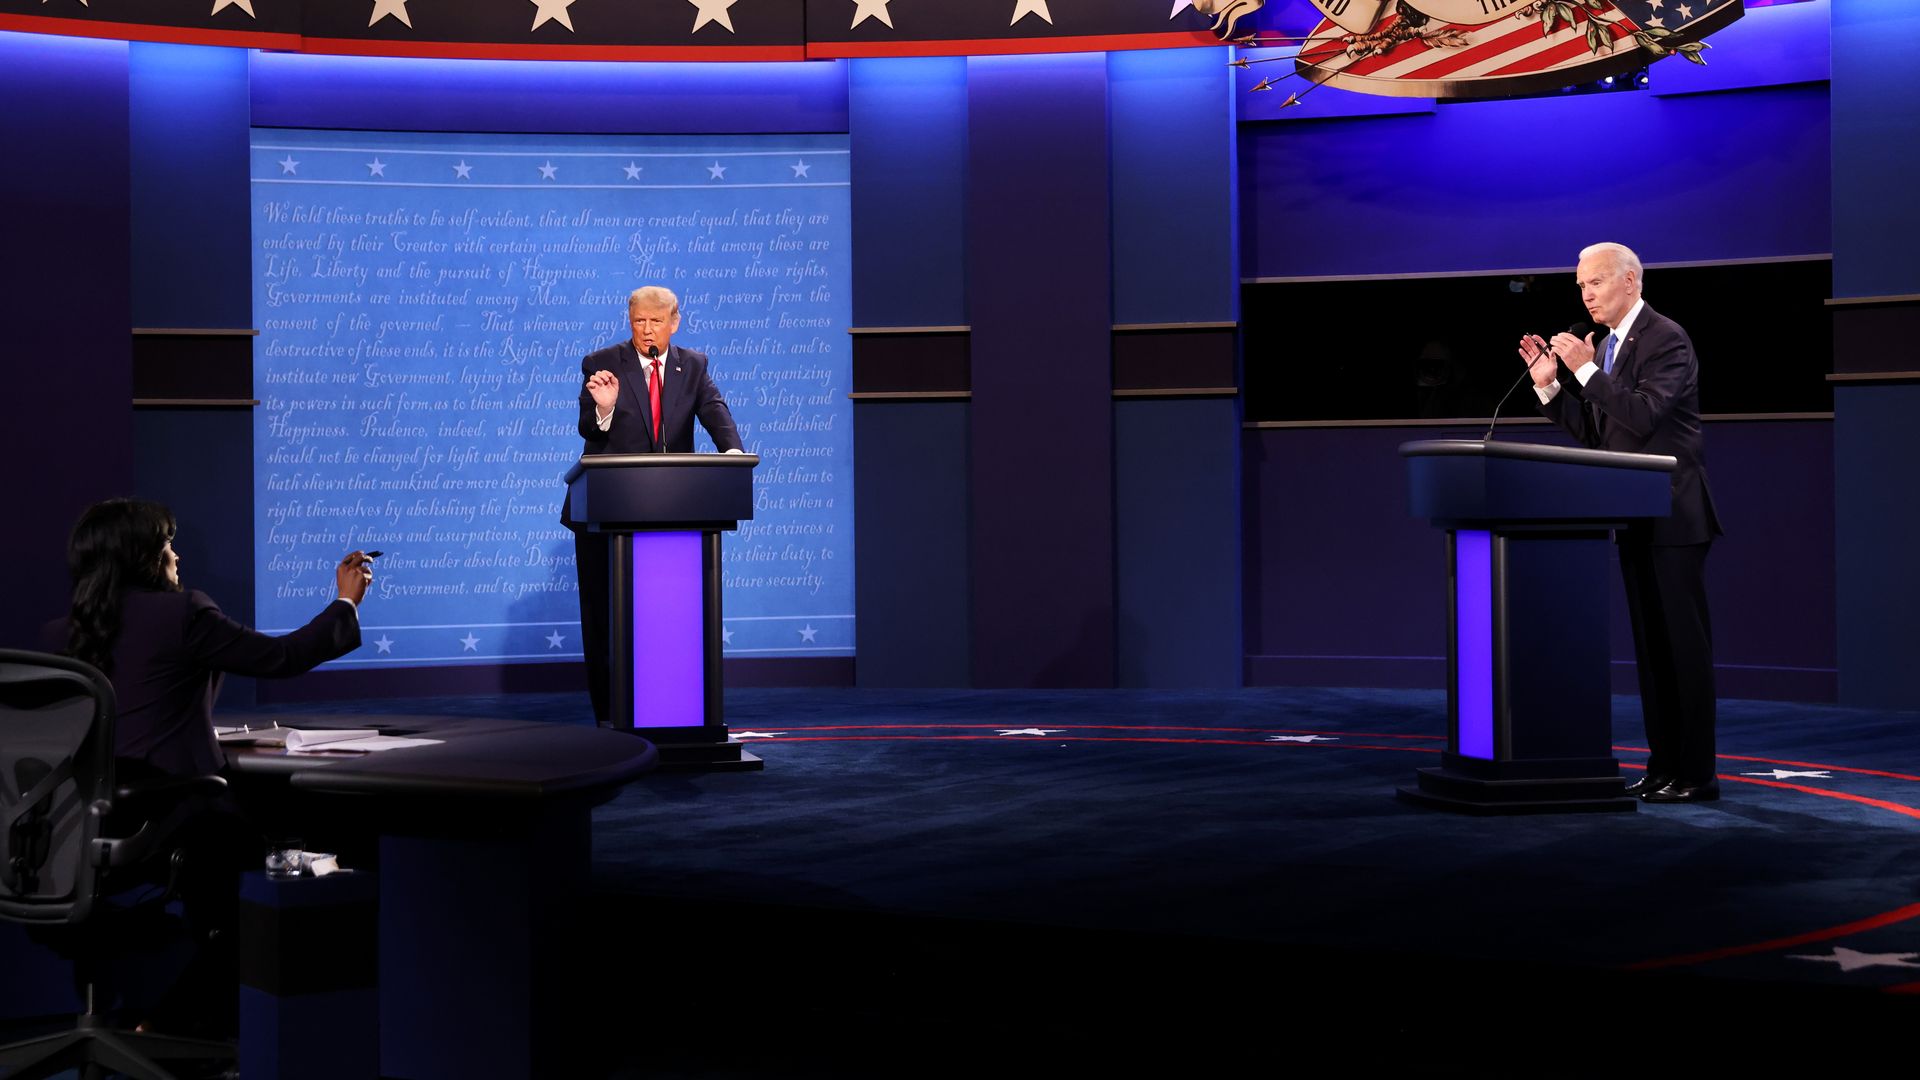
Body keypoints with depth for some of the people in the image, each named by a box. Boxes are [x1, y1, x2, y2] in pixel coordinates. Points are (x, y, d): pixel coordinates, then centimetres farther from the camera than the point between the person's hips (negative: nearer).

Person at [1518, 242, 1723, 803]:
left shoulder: (1666, 338, -11)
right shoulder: (1606, 344, 15)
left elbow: (1644, 416, -22)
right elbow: (1593, 431, 13)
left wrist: (1586, 369, -23)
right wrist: (1549, 385, 2)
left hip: (1674, 514, -9)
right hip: (1635, 519, 9)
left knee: (1684, 641, -7)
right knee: (1650, 644, 10)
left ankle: (1696, 772, -4)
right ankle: (1663, 766, 15)